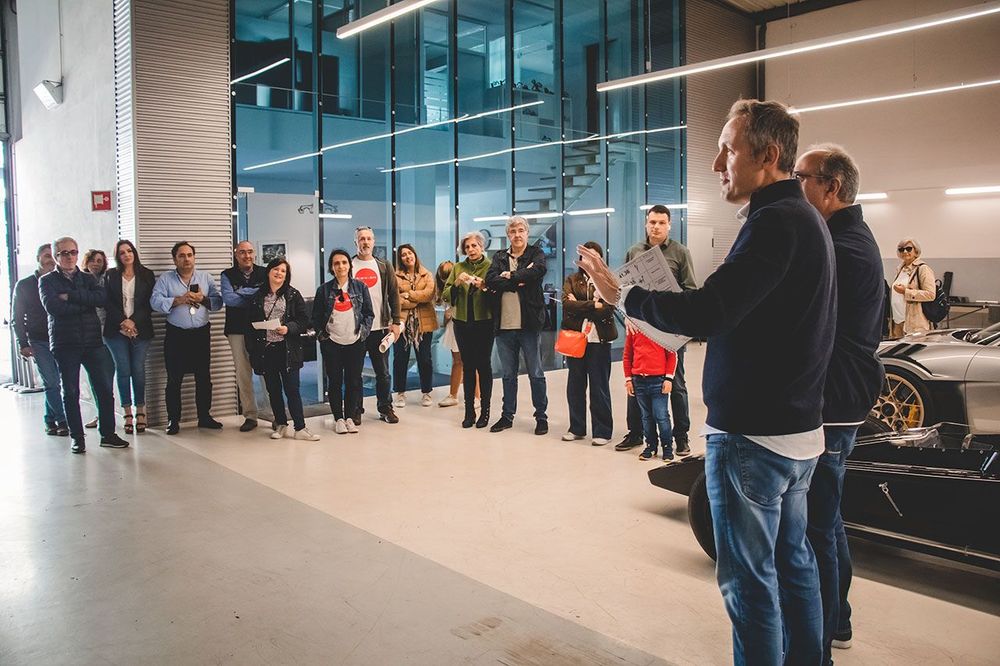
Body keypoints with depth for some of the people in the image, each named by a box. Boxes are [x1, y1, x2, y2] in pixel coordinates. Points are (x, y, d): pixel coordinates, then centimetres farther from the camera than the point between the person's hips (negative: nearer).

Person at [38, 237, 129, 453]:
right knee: (70, 392, 3)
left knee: (105, 389, 0)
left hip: (93, 340, 2)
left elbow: (101, 298, -8)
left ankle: (108, 434, 10)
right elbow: (53, 307, -13)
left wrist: (70, 296, -14)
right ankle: (77, 437, 14)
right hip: (65, 344, -2)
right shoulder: (47, 281, 5)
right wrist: (86, 303, -9)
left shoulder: (88, 278, 13)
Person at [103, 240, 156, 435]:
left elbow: (150, 303, 2)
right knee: (123, 371, -1)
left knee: (138, 370, -1)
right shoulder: (111, 275, 9)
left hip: (140, 329, 0)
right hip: (117, 331, 0)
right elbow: (108, 302, 3)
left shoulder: (146, 275, 7)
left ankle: (140, 411, 7)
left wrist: (134, 322, -9)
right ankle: (128, 414, 4)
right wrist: (123, 321, -10)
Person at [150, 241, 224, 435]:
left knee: (204, 378, 8)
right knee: (174, 379, 2)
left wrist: (203, 299, -14)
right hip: (176, 335, -2)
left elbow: (218, 302, 4)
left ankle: (204, 416, 19)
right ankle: (173, 420, 10)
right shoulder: (165, 278, 3)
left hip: (201, 334, 2)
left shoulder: (206, 277, 9)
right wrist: (179, 300, -19)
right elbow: (155, 301, -10)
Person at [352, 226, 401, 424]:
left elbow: (394, 295, 6)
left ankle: (385, 408, 18)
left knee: (383, 372, 8)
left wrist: (395, 322, -2)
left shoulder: (384, 267, 8)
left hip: (380, 327, 2)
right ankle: (356, 410, 15)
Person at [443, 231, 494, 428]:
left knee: (484, 365, 0)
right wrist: (457, 283, -13)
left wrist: (484, 287, -22)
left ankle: (485, 410, 9)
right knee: (467, 366, 5)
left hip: (484, 322, -3)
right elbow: (446, 296, 4)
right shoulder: (458, 268, 9)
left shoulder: (490, 266, 0)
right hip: (462, 323, 3)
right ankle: (469, 411, 11)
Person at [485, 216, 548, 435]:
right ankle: (507, 416, 24)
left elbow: (538, 270, -19)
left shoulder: (536, 254, 4)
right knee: (508, 374, 13)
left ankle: (541, 417, 15)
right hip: (504, 326, 3)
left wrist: (510, 276, -11)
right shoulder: (499, 257, 12)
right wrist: (518, 282, -14)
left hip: (528, 324, -3)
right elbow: (490, 280, -5)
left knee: (535, 374, 5)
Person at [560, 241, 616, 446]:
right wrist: (593, 306, -13)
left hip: (599, 339, -3)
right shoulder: (572, 280, 10)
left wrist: (579, 306, -9)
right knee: (575, 385, 10)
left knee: (599, 387, 2)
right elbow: (567, 304, -7)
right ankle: (577, 428, 22)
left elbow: (608, 309, -12)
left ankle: (602, 431, 12)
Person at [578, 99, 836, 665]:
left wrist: (623, 295, -15)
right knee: (793, 562, 20)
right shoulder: (806, 218, 13)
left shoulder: (775, 222, -19)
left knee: (750, 578, 2)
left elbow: (706, 313, -27)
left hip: (753, 435, -10)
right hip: (799, 428, 10)